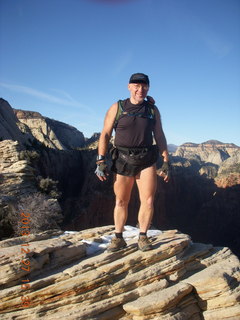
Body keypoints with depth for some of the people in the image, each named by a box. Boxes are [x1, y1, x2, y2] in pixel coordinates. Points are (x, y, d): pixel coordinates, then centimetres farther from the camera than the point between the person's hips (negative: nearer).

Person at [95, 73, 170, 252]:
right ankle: (118, 239, 20)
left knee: (148, 200, -4)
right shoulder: (117, 108, 1)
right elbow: (105, 135, -1)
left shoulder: (153, 110, 7)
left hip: (146, 161, 1)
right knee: (121, 202, 7)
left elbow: (160, 136, 9)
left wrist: (166, 161, 3)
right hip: (123, 161, -1)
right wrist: (101, 161, -8)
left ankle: (143, 237, 12)